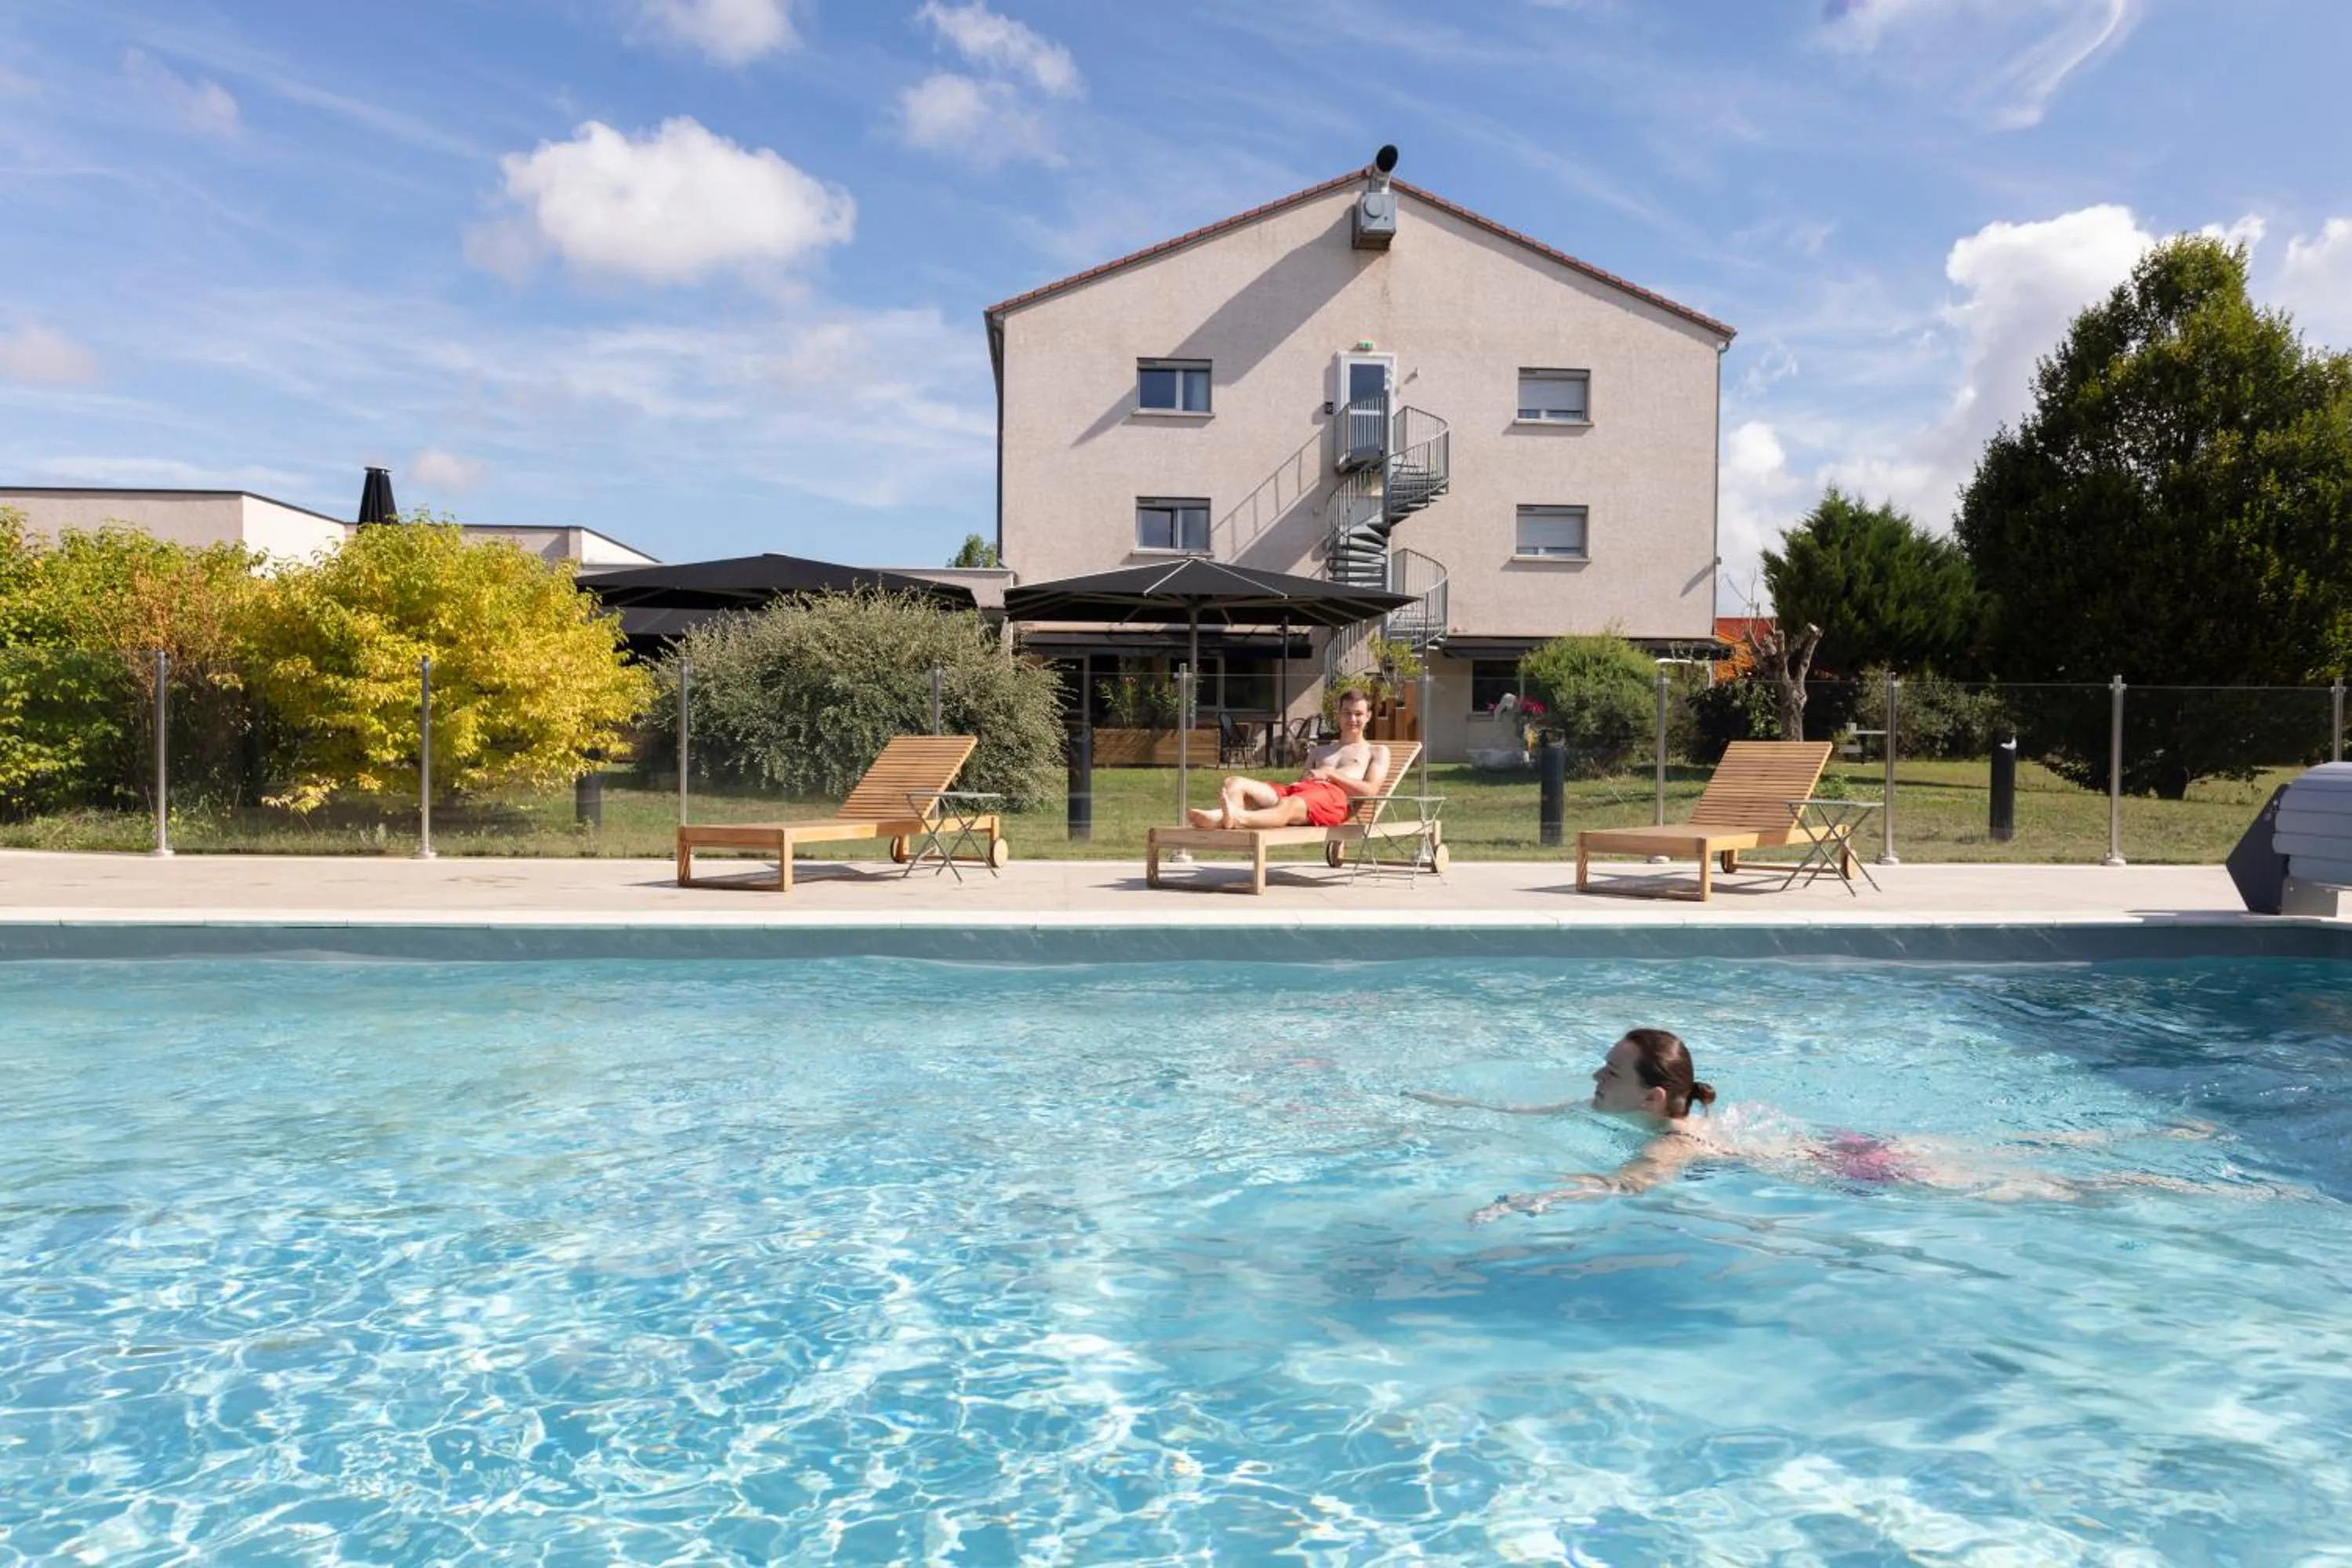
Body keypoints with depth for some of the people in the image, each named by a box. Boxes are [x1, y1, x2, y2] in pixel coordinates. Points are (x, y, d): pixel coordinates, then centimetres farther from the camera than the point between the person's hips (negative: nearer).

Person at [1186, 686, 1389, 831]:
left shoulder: (1376, 751, 26)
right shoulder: (1319, 752, 40)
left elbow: (1370, 791, 7)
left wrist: (1330, 774, 0)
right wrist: (1302, 780, 2)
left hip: (1334, 797, -6)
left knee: (1289, 805, -42)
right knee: (1234, 783, -22)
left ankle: (1239, 818, -74)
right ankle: (1224, 815, -58)